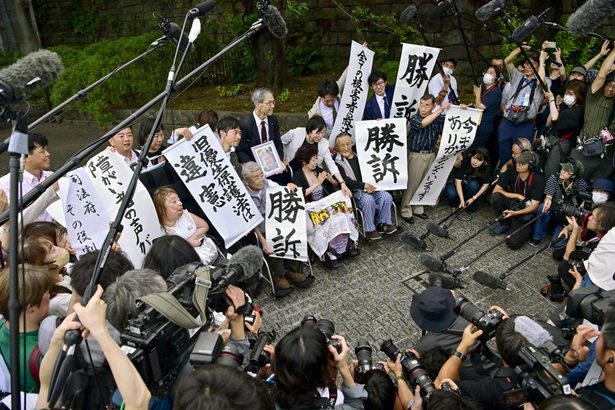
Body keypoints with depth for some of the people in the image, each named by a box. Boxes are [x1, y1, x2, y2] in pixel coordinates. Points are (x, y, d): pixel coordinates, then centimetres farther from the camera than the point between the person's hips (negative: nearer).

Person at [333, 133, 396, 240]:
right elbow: (345, 180, -14)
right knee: (368, 199, -33)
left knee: (386, 196, -18)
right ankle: (369, 229, -18)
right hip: (353, 191, -5)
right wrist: (364, 185, -20)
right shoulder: (337, 162, -3)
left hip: (369, 187, 6)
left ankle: (383, 223, -2)